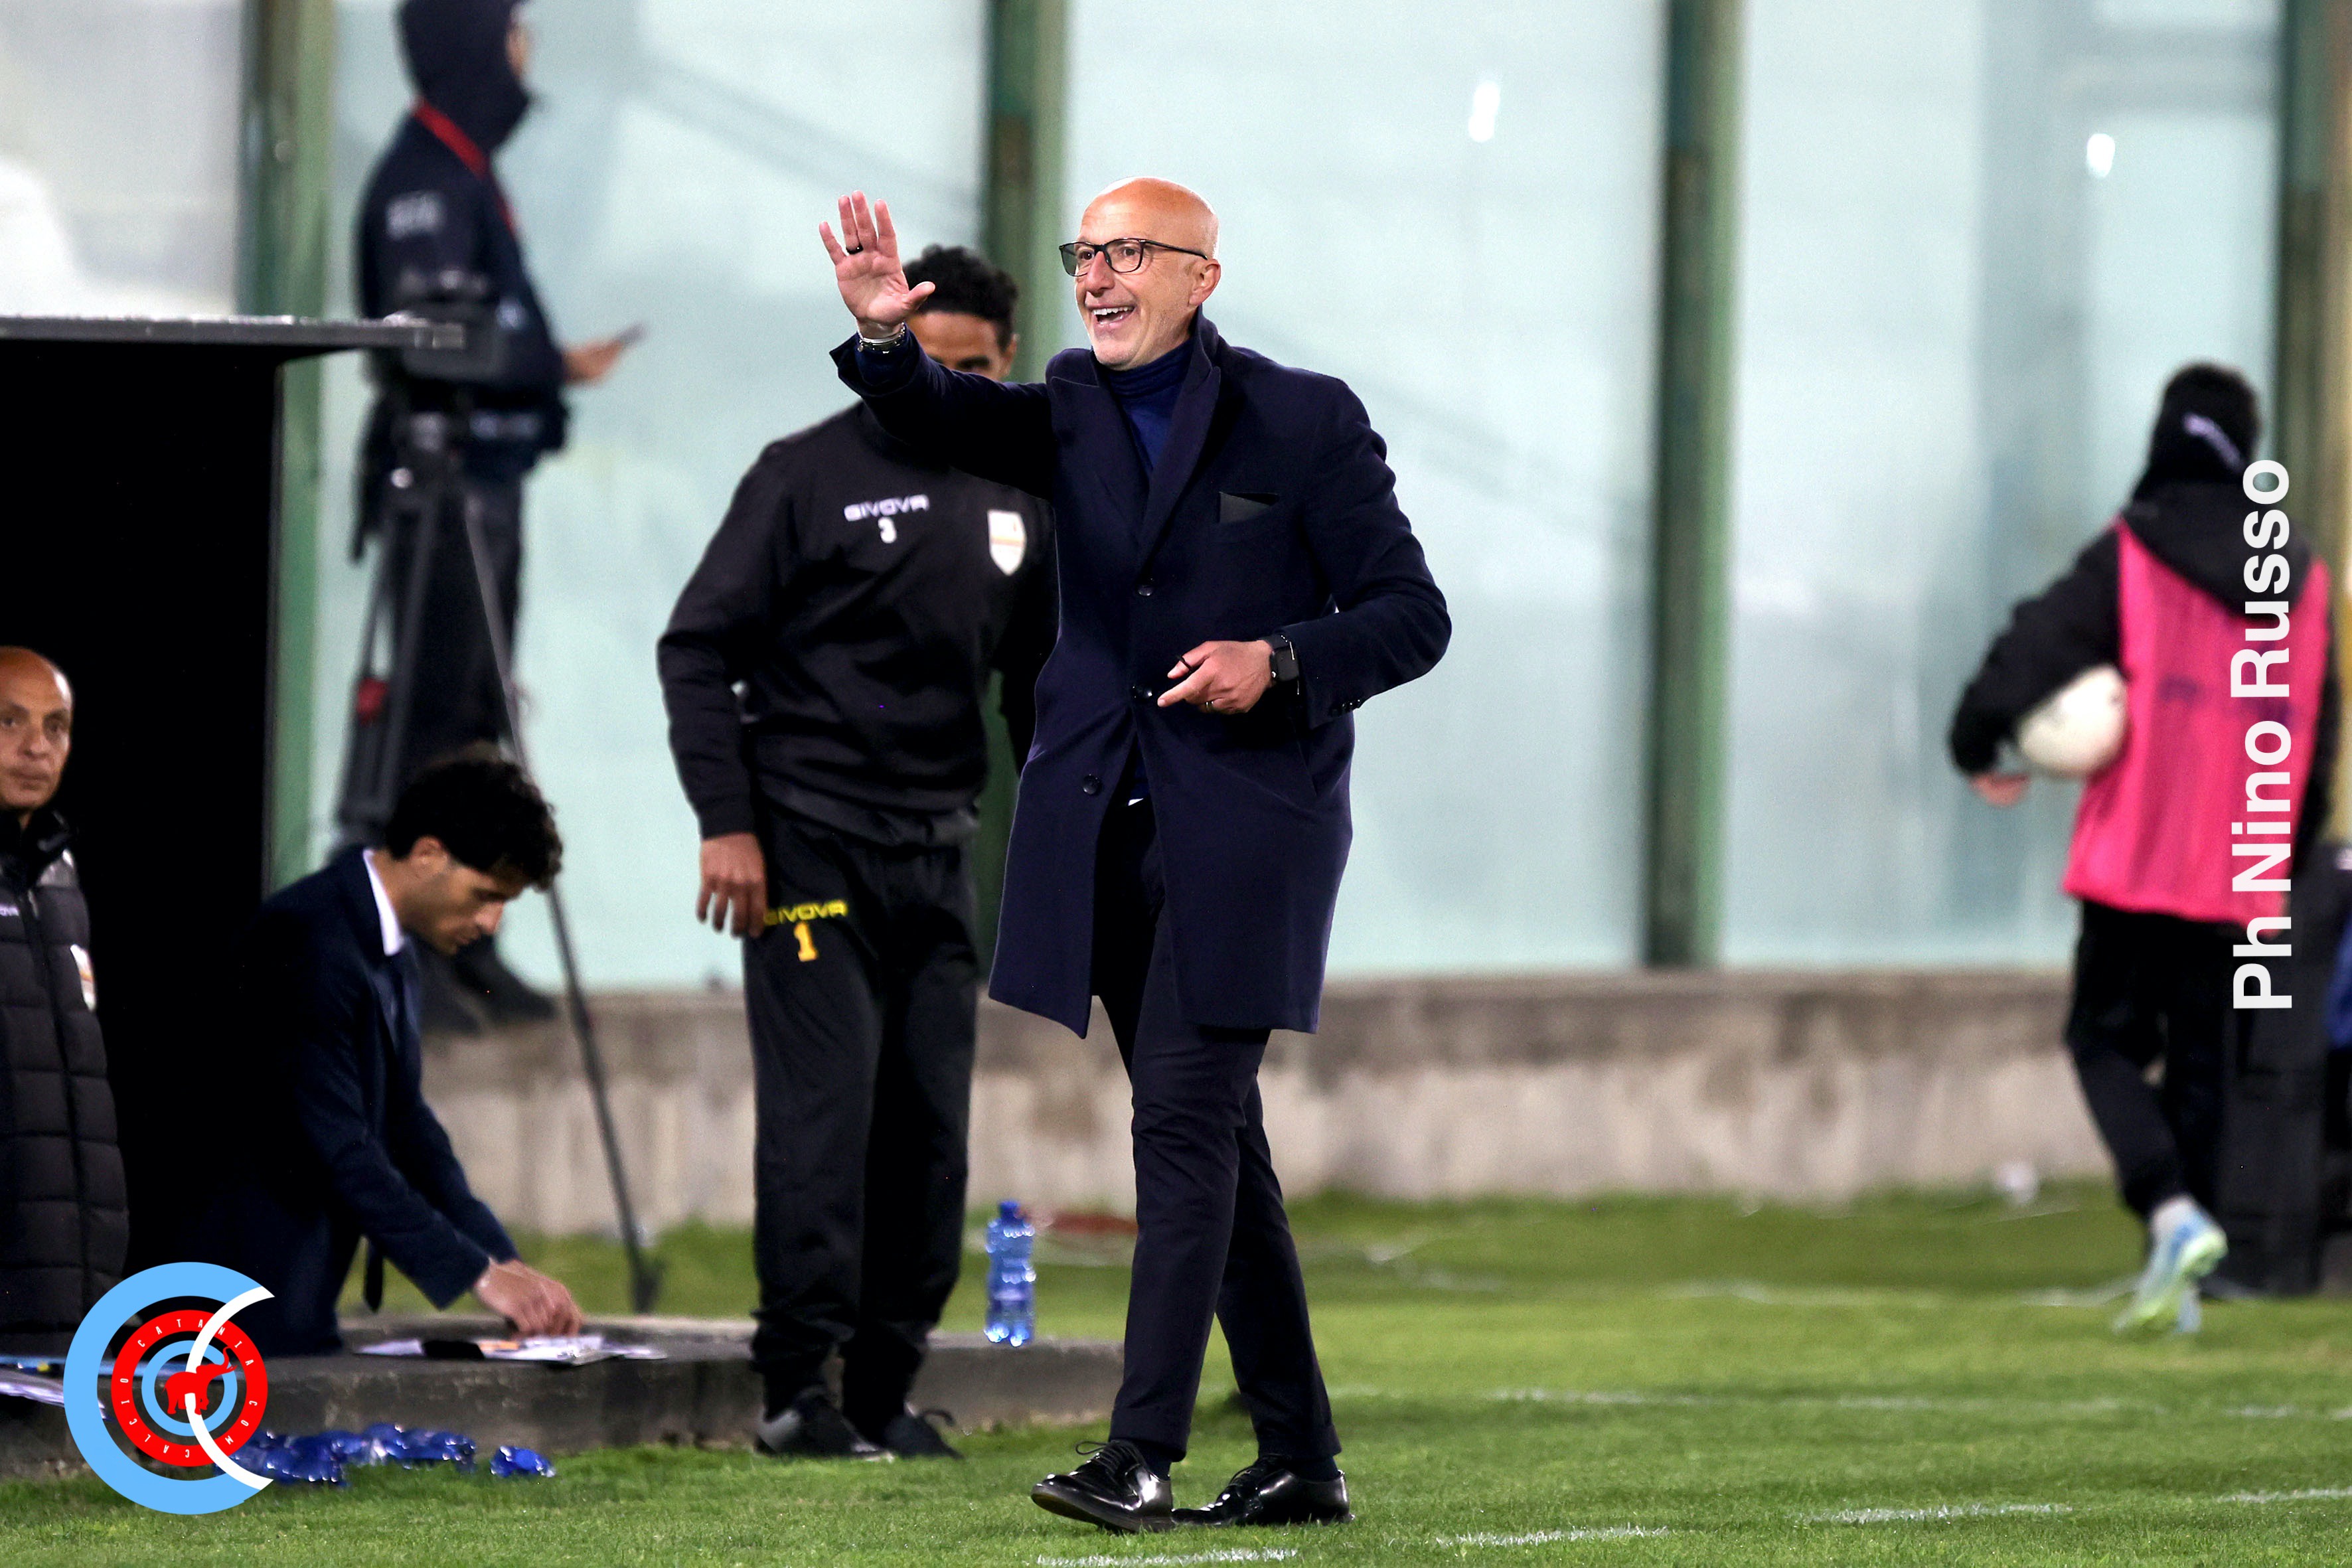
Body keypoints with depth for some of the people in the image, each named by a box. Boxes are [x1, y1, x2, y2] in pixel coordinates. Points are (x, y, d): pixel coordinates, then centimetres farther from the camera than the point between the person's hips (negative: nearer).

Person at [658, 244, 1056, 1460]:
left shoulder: (1023, 502, 12)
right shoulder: (810, 479, -5)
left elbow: (1040, 681, 22)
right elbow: (698, 649, -5)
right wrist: (726, 824, -13)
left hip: (939, 853, 6)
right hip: (809, 845, -6)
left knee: (930, 1123, 4)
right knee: (824, 1109, -11)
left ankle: (886, 1387, 11)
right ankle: (798, 1382, -9)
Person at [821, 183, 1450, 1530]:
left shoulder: (1305, 421, -3)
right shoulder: (1072, 410, 10)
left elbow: (1414, 616, -2)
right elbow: (942, 419, -9)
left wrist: (1281, 661, -18)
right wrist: (886, 338, -31)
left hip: (1244, 824, -6)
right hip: (1108, 826, 6)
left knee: (1184, 1119, -14)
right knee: (1215, 1140, 9)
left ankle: (1144, 1456, -17)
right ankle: (1300, 1458, 16)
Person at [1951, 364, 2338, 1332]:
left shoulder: (2130, 558, -5)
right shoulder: (2301, 579, 9)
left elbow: (2031, 651, -10)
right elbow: (2318, 735, 15)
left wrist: (1978, 747, 6)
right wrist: (2289, 849, 23)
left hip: (2138, 851, -4)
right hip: (2239, 877, 4)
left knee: (2106, 1038, 3)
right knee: (2200, 1060, 11)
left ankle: (2174, 1214, -20)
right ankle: (2178, 1284, 10)